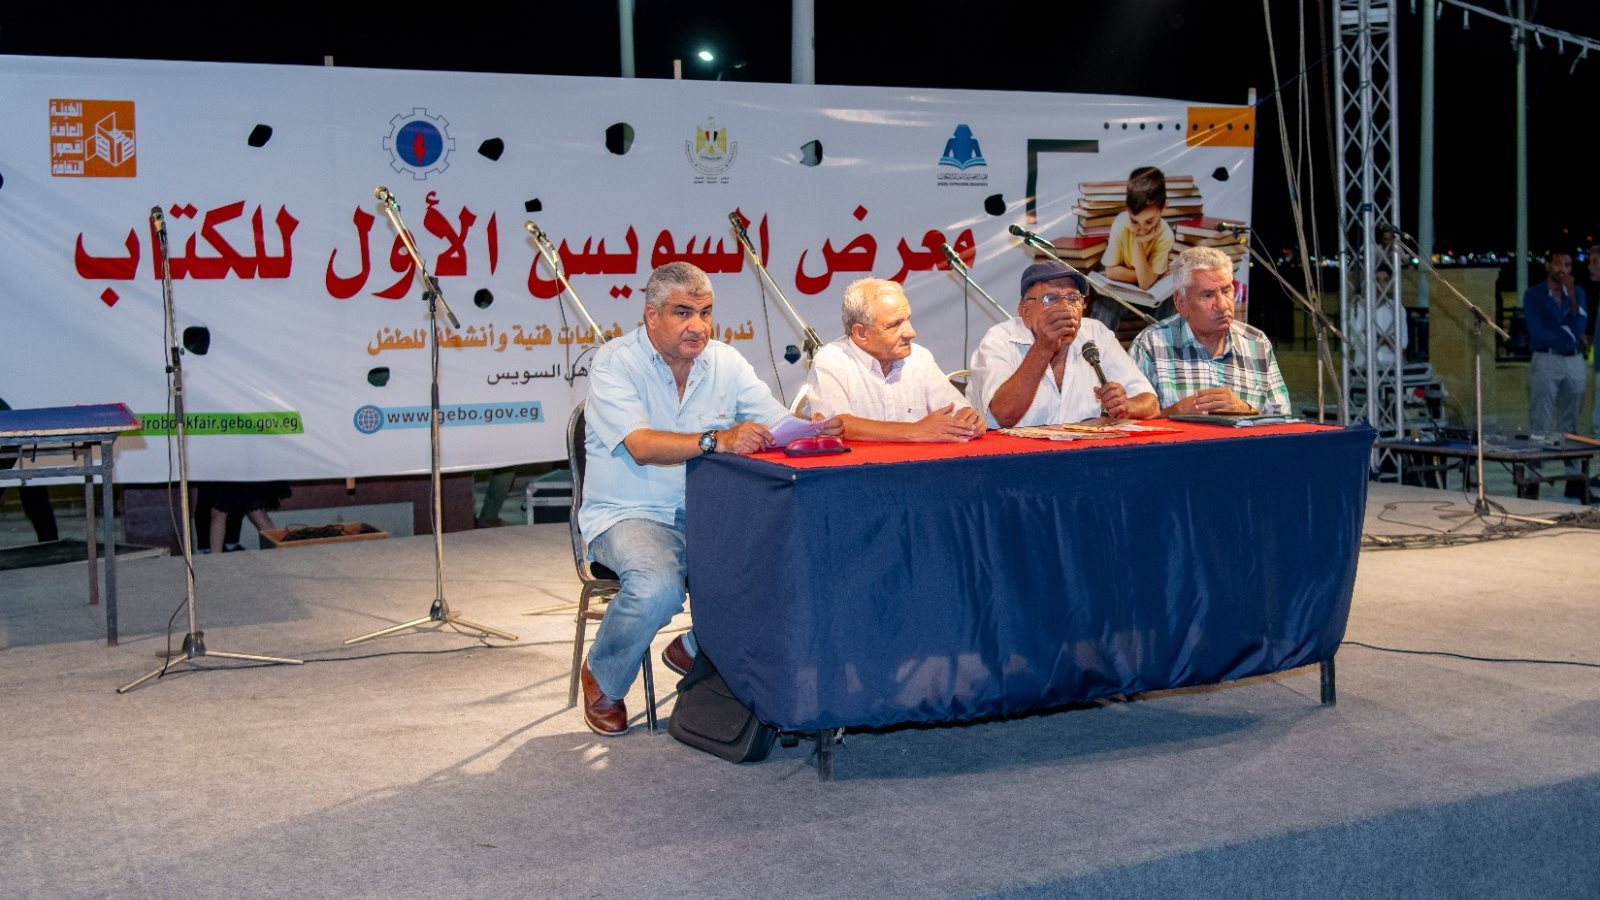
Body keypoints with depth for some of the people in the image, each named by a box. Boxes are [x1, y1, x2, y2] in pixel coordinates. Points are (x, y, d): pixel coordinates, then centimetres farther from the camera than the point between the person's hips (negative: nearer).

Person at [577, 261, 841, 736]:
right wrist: (717, 441, -39)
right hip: (630, 515, -5)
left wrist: (814, 430, -25)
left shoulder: (725, 361, 6)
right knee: (658, 585, -34)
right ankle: (602, 679, -1)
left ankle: (695, 649, 8)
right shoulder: (615, 362, -10)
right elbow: (641, 446, -25)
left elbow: (778, 422, -1)